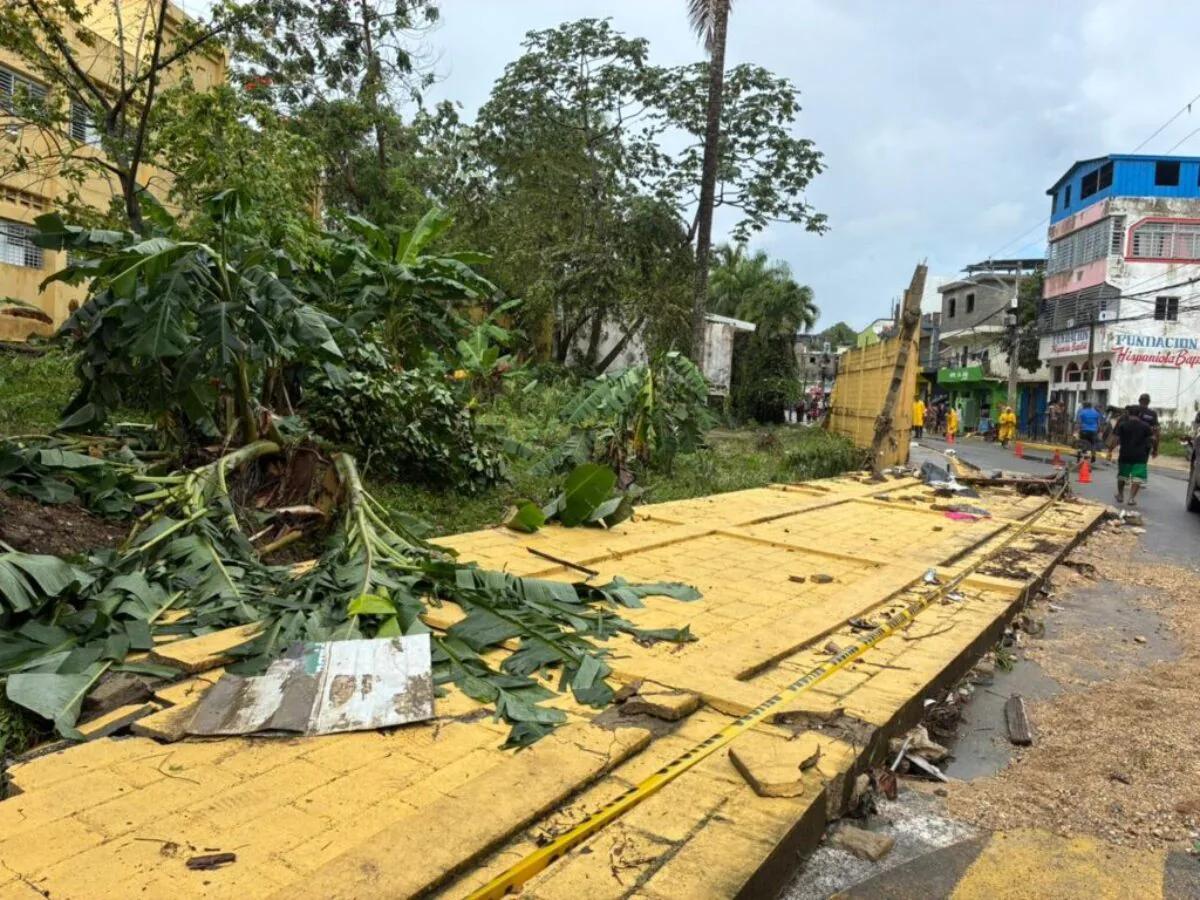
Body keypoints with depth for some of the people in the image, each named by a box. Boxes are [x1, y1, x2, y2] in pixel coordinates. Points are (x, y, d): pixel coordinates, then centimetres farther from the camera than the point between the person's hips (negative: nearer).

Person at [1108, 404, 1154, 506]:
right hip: (1140, 455, -1)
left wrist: (1110, 450, -6)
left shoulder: (1122, 424, -2)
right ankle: (1132, 498, -13)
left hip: (1125, 454, 1)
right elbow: (1152, 439, 2)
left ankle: (1120, 495, 27)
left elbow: (1115, 438, -9)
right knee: (1137, 477, -2)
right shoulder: (1145, 426, 2)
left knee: (1122, 475, 17)